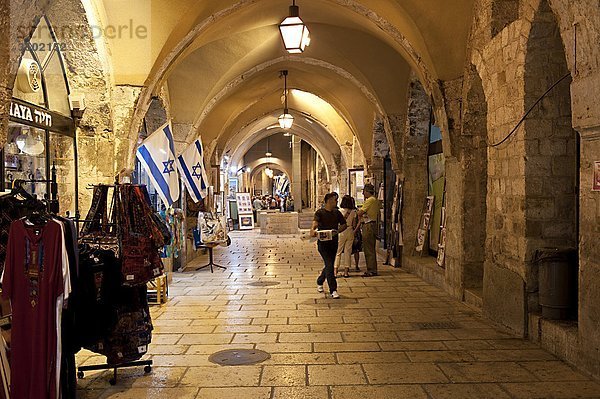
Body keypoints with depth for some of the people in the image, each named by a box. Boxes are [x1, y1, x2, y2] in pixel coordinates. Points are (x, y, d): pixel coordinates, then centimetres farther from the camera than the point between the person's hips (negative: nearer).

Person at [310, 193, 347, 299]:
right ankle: (333, 290, -9)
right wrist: (313, 230, -44)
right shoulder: (320, 212, -7)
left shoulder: (337, 212, 10)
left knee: (329, 265, 15)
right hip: (323, 243, -6)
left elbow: (344, 225, 14)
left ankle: (319, 282, 41)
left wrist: (337, 231, -6)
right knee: (329, 265, -13)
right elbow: (315, 222, -22)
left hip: (333, 242, 6)